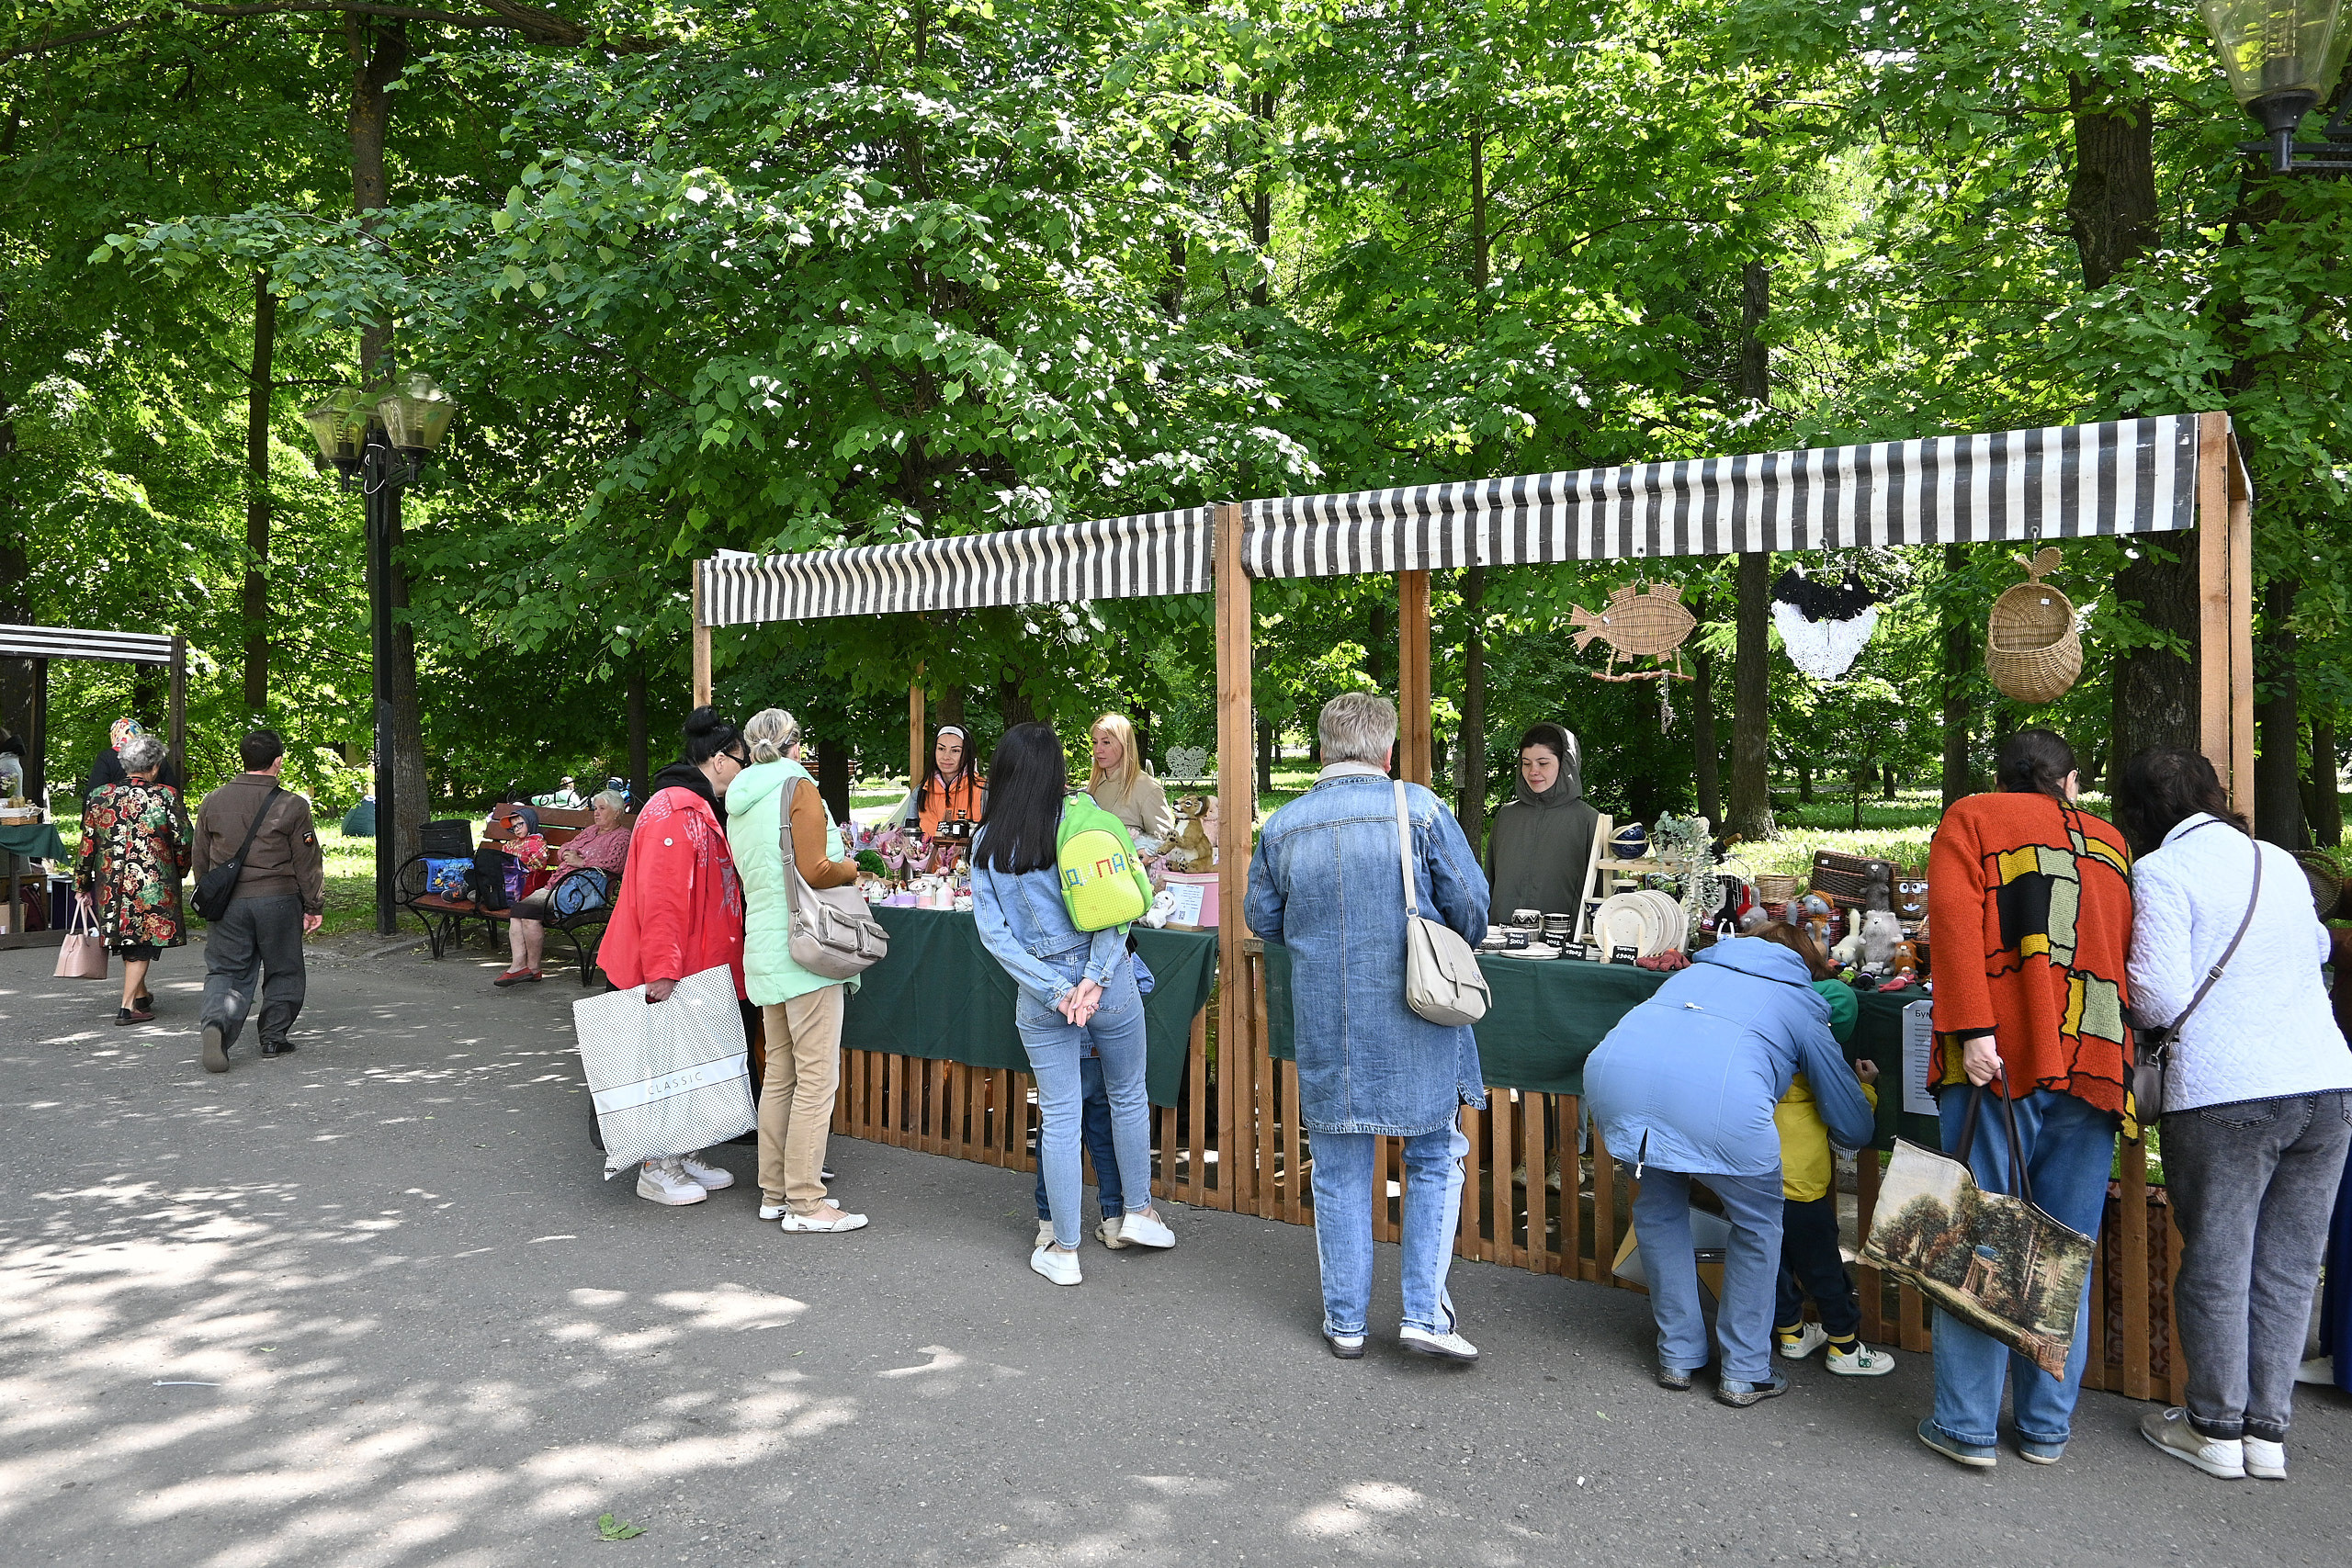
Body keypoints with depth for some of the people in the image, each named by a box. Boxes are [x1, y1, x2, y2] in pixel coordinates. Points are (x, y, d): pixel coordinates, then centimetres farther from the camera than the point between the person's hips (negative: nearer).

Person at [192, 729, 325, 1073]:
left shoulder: (212, 802, 4)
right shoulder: (292, 806, -9)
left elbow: (200, 860, 13)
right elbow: (308, 863, -4)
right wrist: (314, 907, 6)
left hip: (228, 902, 3)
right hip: (278, 901, -3)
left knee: (226, 970, 8)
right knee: (283, 971, 13)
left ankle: (215, 1023, -18)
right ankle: (274, 1038, 18)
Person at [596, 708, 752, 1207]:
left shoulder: (701, 810, 16)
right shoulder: (675, 810, -18)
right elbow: (659, 895, -25)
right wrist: (662, 969, -27)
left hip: (695, 967, 10)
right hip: (667, 974, -10)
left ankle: (684, 1155, 24)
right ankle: (656, 1170, 8)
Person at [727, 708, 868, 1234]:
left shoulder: (739, 806, 17)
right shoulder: (798, 788, -9)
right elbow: (814, 870, -19)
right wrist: (848, 868, 1)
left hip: (764, 949, 9)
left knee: (779, 1073, 14)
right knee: (817, 1077, -5)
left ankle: (775, 1191, 19)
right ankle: (805, 1201, -2)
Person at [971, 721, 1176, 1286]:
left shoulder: (987, 843, 0)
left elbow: (993, 931, -5)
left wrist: (1053, 990, -8)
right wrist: (1094, 977, -15)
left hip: (1041, 995, 1)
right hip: (1109, 982, -1)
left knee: (1059, 1115, 8)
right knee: (1127, 1095, 20)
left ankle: (1064, 1251, 15)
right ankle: (1139, 1212, 33)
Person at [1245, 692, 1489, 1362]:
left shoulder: (1282, 828, -2)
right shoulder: (1420, 809, -10)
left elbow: (1263, 919, 10)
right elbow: (1471, 905, -5)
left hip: (1326, 1026, 2)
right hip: (1414, 1023, -2)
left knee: (1339, 1172, 13)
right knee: (1434, 1161, 14)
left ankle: (1345, 1320, 22)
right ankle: (1426, 1312, 8)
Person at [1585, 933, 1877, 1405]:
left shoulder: (1695, 970, 40)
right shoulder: (1804, 1010, 31)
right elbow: (1857, 1130, 36)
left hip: (1614, 1068, 4)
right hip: (1719, 1095, -3)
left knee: (1658, 1208, 30)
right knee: (1758, 1226, 24)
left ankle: (1678, 1357, 34)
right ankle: (1744, 1374, 30)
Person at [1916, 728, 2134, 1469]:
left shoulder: (1971, 818, 10)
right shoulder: (2111, 845, 22)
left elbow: (1956, 920, -6)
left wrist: (1971, 1030, -12)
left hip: (2003, 1056, -4)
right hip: (2093, 1065, 4)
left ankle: (1968, 1425, 0)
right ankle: (2046, 1427, 14)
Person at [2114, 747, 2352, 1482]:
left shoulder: (2161, 871, -6)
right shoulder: (2282, 862, 14)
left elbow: (2160, 1000, -13)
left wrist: (2118, 979, 6)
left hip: (2226, 1096, -6)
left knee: (2216, 1264, 7)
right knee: (2289, 1267, 12)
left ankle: (2216, 1428, 18)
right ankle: (2268, 1430, 20)